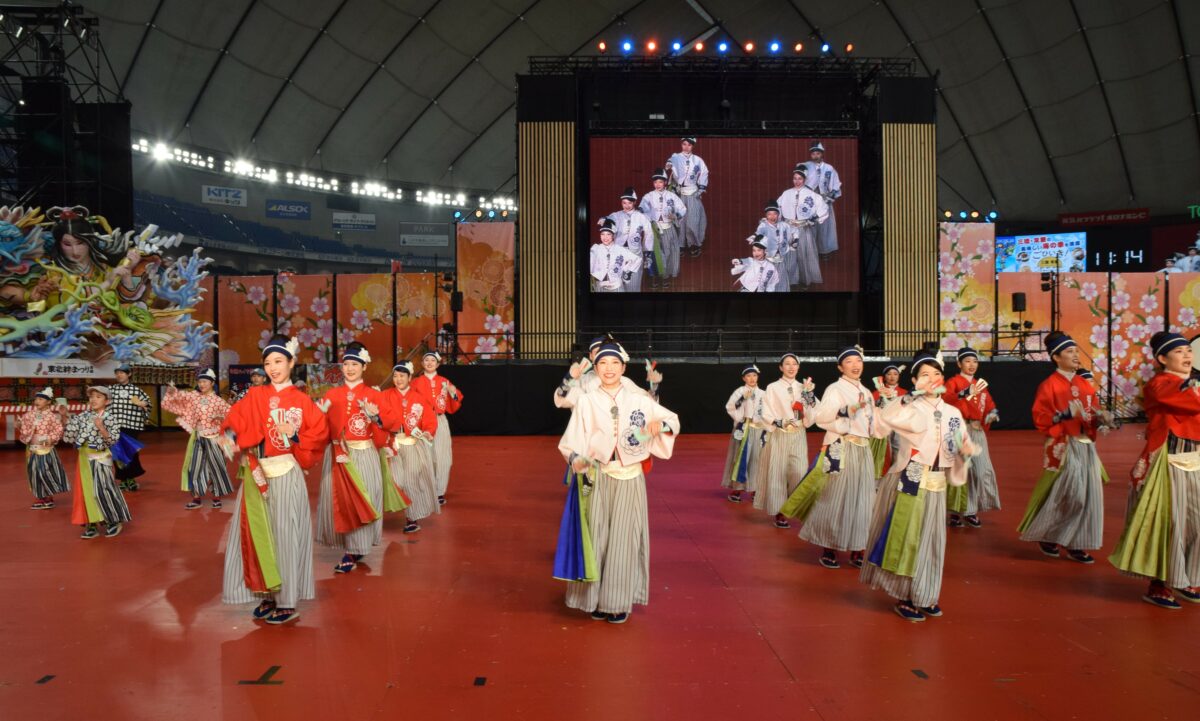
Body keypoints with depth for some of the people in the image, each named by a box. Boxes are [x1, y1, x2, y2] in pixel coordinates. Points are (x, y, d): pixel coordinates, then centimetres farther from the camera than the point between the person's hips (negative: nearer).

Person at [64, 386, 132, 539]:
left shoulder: (110, 418, -9)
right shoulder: (83, 415, 5)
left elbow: (113, 440, -15)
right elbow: (70, 434, 11)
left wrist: (101, 428, -26)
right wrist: (65, 416, 3)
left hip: (100, 458, -5)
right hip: (84, 457, 5)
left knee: (102, 490, -7)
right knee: (86, 490, 7)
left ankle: (114, 521, 9)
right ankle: (91, 525, 14)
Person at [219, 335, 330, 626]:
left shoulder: (302, 401, 0)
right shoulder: (255, 396, 6)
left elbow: (320, 433, -1)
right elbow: (235, 421, -3)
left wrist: (295, 436, -16)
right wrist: (230, 438, -23)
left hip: (285, 476, -3)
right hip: (256, 475, 3)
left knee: (284, 535, 2)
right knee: (258, 533, 8)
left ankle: (287, 602, 12)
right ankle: (268, 595, 21)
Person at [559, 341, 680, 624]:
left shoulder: (638, 400, 3)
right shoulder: (586, 402, 0)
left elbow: (672, 419, 10)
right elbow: (572, 440, -5)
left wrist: (660, 425, -12)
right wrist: (576, 458, -25)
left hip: (630, 478, 1)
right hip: (598, 478, -1)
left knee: (624, 538, 3)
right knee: (598, 537, 3)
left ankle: (620, 600, 15)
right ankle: (597, 598, 17)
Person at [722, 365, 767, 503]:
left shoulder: (763, 394, 8)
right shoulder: (740, 391, -3)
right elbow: (729, 407, -14)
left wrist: (765, 429, 4)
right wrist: (742, 399, -27)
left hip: (758, 431, 4)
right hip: (743, 429, -4)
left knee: (757, 459, 6)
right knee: (740, 457, -3)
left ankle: (755, 489, 14)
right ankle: (736, 489, 2)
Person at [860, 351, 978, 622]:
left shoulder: (952, 413, 8)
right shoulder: (910, 408, -8)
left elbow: (960, 451, 11)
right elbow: (886, 417, -31)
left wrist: (966, 452, -11)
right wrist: (915, 394, -37)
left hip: (936, 486, 5)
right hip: (909, 483, -5)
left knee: (929, 540, 12)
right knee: (906, 538, 1)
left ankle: (923, 596, 27)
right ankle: (903, 598, 13)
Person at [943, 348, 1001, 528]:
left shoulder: (980, 384, 18)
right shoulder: (953, 382, -2)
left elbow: (989, 405, 20)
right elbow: (945, 399, -21)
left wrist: (993, 413, -3)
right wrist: (966, 393, -35)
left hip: (977, 432, 6)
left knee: (981, 470, 1)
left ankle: (970, 510, 12)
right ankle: (954, 511, 2)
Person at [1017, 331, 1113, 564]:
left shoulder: (1085, 385, 11)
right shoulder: (1049, 385, -8)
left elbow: (1092, 417, 16)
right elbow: (1040, 420, -12)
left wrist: (1101, 418, -5)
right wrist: (1065, 415, -24)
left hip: (1086, 446, 7)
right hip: (1062, 447, -7)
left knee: (1088, 494, 4)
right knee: (1066, 495, -7)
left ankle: (1075, 544, 13)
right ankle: (1046, 535, 14)